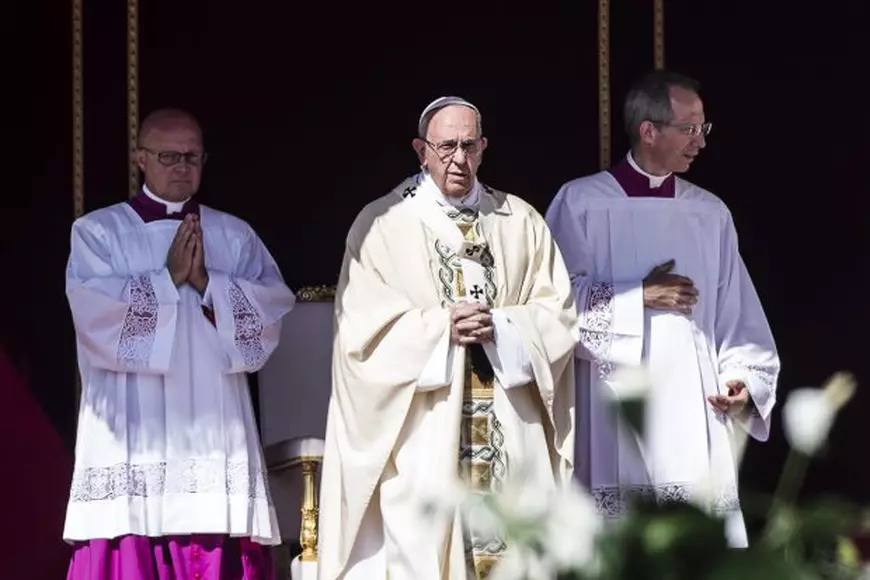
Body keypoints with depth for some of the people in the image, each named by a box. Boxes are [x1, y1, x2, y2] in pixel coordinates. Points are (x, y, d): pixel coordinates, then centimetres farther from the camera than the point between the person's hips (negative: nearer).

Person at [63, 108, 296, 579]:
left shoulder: (235, 236, 15)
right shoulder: (97, 233, 7)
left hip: (213, 437, 2)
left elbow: (275, 306, 1)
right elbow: (94, 310, -10)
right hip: (133, 441, -2)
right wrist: (169, 279, -7)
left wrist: (206, 282, -9)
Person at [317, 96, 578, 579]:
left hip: (512, 430, 2)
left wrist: (501, 328, -11)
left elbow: (558, 313, 7)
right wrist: (442, 328, -14)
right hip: (423, 438, -2)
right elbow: (362, 326, -3)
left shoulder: (521, 222, 12)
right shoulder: (381, 223, 4)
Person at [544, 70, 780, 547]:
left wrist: (743, 378, -7)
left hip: (693, 419, 3)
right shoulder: (580, 203, 0)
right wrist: (639, 298, -8)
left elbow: (738, 316, 10)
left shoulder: (710, 213, 11)